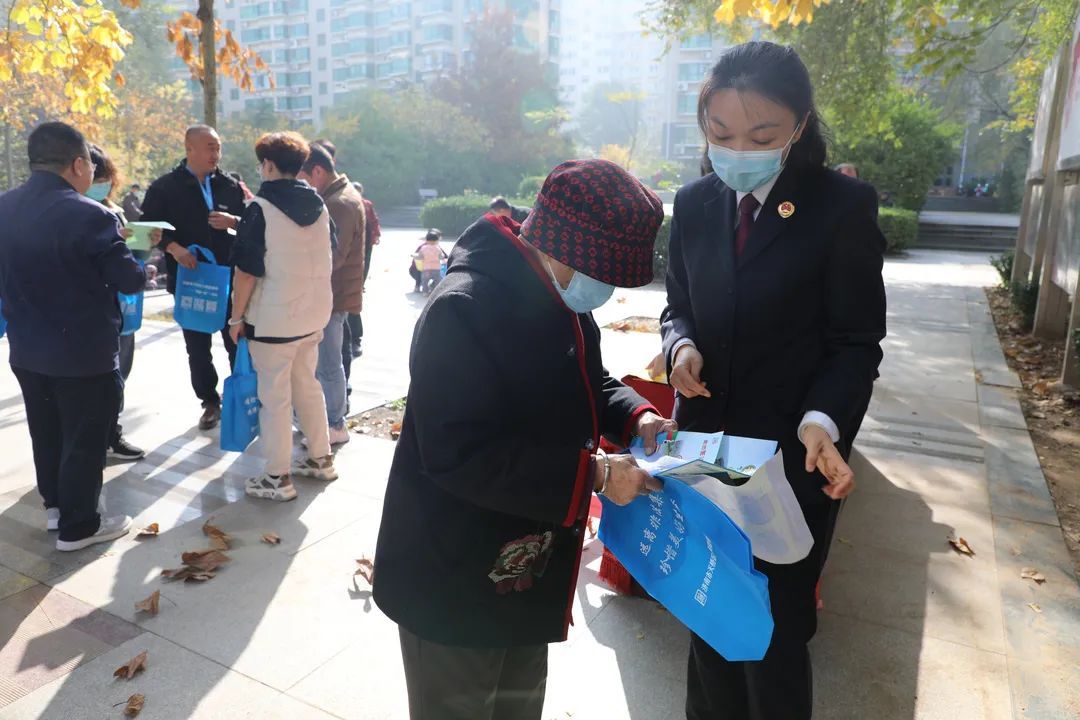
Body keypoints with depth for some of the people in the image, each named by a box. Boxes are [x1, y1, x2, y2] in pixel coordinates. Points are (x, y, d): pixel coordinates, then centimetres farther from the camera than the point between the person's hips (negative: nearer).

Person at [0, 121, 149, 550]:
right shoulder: (88, 214, -23)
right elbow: (129, 279, -17)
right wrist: (146, 270, 4)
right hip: (85, 353, -7)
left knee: (46, 433, 23)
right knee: (85, 440, 7)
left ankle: (55, 503, 40)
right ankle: (77, 526, 18)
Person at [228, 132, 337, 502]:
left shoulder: (260, 208, -13)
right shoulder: (319, 205, 7)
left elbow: (246, 270, -15)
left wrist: (237, 316, -6)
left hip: (273, 319, -7)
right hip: (313, 315, 7)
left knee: (275, 397, 2)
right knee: (308, 387, 19)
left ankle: (278, 478, 10)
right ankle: (321, 459, 28)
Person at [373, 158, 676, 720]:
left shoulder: (565, 303, 2)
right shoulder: (463, 311, -28)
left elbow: (587, 383, 16)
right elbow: (460, 455, -32)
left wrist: (634, 417, -5)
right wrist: (593, 473, -30)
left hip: (529, 566, 9)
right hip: (454, 582, -8)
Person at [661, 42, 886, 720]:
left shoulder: (844, 206, -9)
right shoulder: (694, 203, 4)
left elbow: (855, 343, -8)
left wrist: (822, 422, -26)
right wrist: (682, 344, -12)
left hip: (793, 454, -4)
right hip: (703, 442, 4)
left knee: (775, 629, 8)